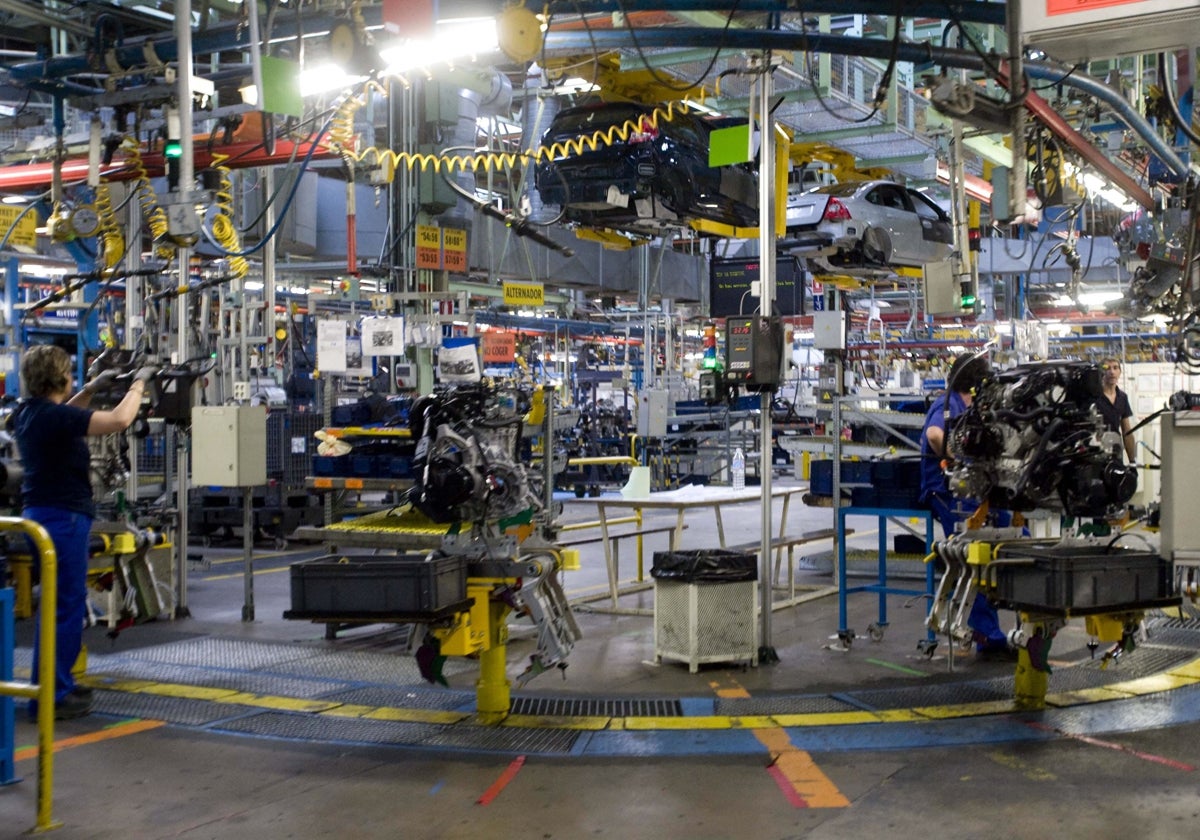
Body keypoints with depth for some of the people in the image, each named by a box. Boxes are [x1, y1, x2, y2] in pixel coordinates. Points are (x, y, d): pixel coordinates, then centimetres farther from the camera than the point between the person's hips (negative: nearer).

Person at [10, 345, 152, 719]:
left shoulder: (29, 412, 7)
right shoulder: (54, 416, -20)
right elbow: (119, 420, -28)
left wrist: (92, 389, 23)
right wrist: (138, 383, -13)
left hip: (43, 512, 10)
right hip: (62, 516, -10)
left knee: (68, 601, 20)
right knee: (65, 606, -5)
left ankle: (60, 683, 28)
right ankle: (49, 695, -1)